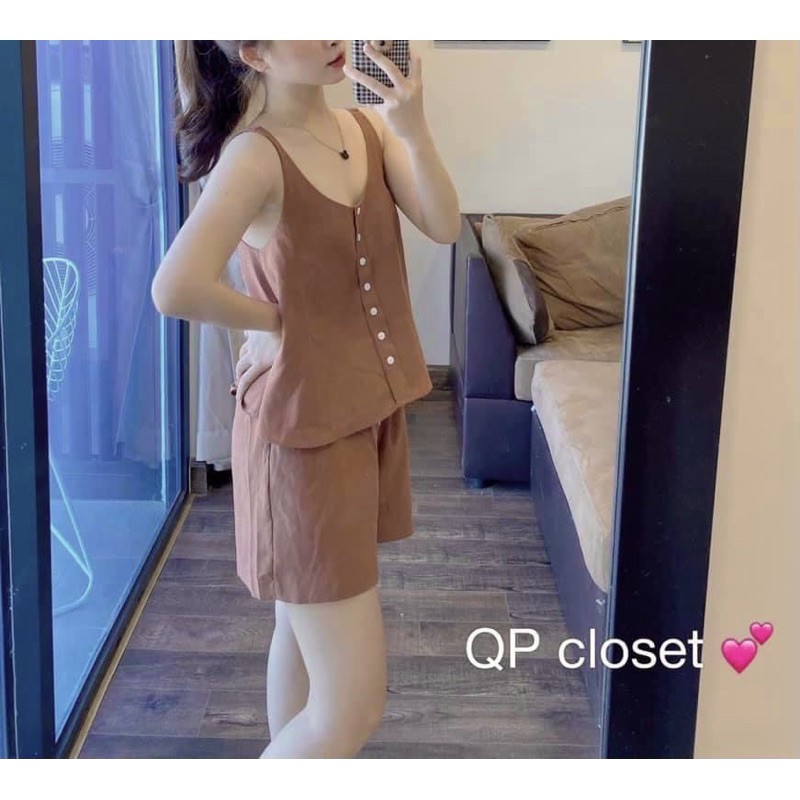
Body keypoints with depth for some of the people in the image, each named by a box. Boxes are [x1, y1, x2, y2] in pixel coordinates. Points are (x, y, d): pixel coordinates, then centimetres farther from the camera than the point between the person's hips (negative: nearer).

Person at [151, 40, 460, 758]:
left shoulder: (371, 128, 4)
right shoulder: (256, 155, -19)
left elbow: (445, 227, -5)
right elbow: (175, 290, -32)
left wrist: (415, 131, -19)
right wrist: (275, 320, -15)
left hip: (374, 411, 8)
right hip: (303, 427, -8)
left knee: (304, 627, 25)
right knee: (353, 706, -5)